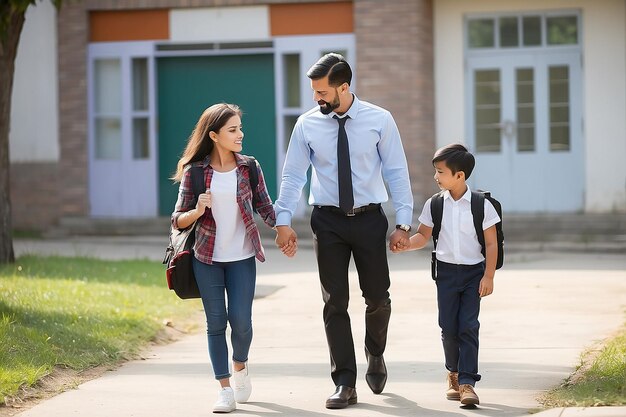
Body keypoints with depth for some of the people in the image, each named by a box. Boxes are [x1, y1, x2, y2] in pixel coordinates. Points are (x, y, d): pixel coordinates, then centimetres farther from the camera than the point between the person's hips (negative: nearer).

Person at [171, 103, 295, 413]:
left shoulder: (249, 169, -1)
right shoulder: (194, 172, -5)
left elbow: (265, 208, 6)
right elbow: (178, 221, -1)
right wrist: (197, 211, -22)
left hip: (242, 258, 1)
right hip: (207, 259, -1)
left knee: (241, 320, -6)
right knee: (216, 322, 1)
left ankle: (240, 365, 26)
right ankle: (225, 390, 9)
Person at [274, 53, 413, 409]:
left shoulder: (379, 121, -6)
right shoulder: (307, 125, -3)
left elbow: (397, 172, -3)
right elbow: (293, 175, 1)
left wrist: (404, 222, -7)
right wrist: (283, 220, -6)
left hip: (370, 219, -1)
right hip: (328, 222, 1)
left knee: (377, 297, 7)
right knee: (335, 302, 0)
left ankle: (376, 355, 38)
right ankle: (345, 383, 6)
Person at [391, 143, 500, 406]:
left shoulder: (481, 205, -8)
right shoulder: (435, 204, 0)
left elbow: (491, 243, -5)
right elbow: (423, 236, 7)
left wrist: (488, 276, -9)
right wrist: (404, 245, -13)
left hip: (474, 271, -3)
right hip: (446, 270, 3)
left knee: (468, 326, -8)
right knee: (448, 327, 3)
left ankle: (467, 382, -10)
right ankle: (453, 373, 24)